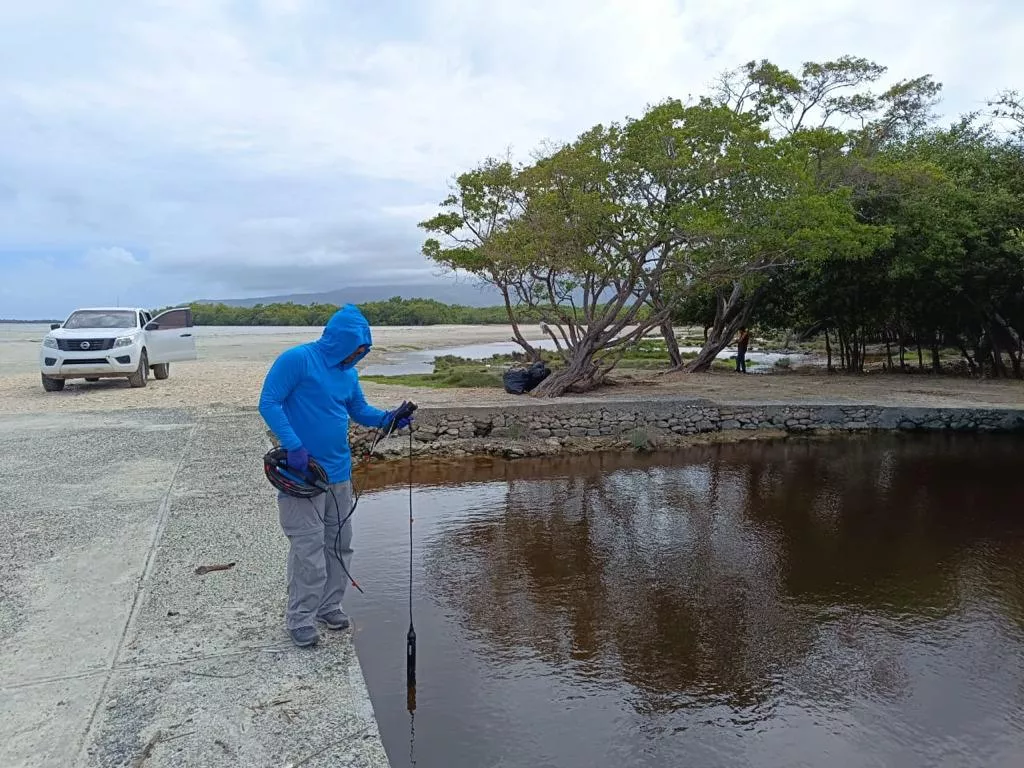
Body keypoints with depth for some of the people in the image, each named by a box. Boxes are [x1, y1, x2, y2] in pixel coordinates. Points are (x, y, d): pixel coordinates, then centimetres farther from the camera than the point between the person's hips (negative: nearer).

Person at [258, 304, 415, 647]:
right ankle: (300, 618, 12)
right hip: (303, 472, -7)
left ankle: (330, 606, 30)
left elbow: (360, 410, 18)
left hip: (339, 473, 8)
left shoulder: (348, 373, 8)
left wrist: (387, 419, -2)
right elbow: (269, 403, -16)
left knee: (340, 544, 14)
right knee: (308, 548, -4)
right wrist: (293, 446, -24)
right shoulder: (297, 359, -13)